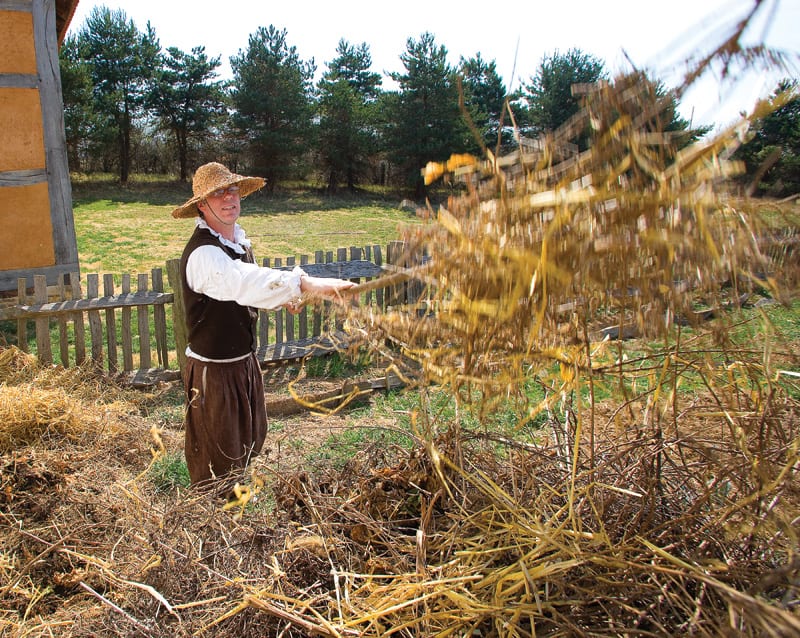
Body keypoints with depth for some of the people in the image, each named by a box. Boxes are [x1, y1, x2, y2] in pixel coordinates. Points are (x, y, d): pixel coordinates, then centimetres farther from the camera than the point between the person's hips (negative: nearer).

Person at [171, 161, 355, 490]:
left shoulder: (238, 241, 3)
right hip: (214, 370, -9)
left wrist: (280, 299, 4)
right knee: (218, 459, 9)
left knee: (249, 443, 24)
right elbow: (244, 282, -47)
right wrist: (307, 284, -57)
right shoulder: (202, 254, -27)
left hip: (243, 361, 9)